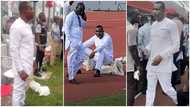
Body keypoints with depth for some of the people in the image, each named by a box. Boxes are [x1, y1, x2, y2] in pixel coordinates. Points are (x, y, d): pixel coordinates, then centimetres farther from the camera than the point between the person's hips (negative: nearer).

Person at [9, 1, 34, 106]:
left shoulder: (27, 25, 10)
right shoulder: (17, 27, -19)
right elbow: (13, 50, -20)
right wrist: (20, 70, -21)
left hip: (27, 65, 9)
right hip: (22, 66, -9)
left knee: (23, 89, 18)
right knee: (18, 91, 0)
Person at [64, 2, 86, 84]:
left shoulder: (79, 17, 15)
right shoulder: (70, 16, -9)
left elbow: (83, 25, 13)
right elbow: (66, 28, -13)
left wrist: (84, 18, -2)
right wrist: (69, 40, -18)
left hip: (79, 41, 9)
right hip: (72, 41, -9)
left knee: (81, 58, 9)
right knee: (72, 60, -3)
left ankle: (71, 73, 20)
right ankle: (71, 78, 4)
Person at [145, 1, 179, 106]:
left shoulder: (171, 24, -11)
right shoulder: (153, 24, 11)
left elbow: (176, 46, -12)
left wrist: (161, 56, -21)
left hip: (164, 64, -6)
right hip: (152, 63, 7)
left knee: (166, 88, 2)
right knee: (150, 88, 6)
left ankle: (179, 102, 31)